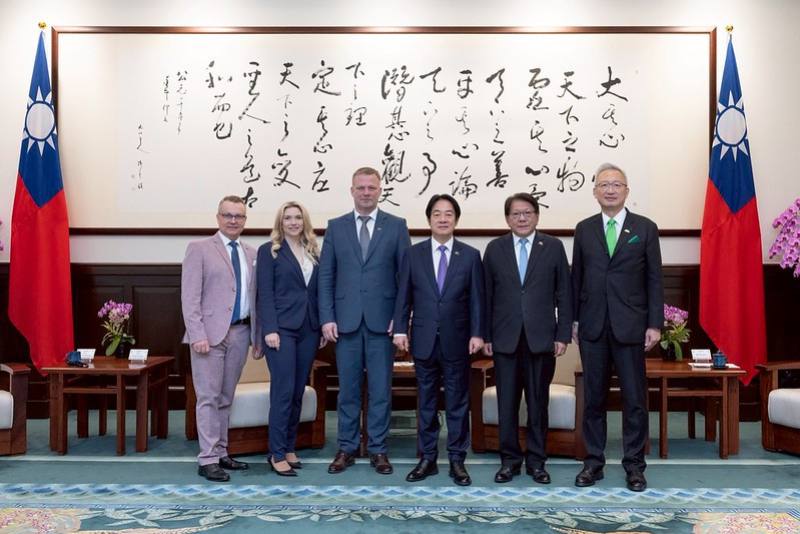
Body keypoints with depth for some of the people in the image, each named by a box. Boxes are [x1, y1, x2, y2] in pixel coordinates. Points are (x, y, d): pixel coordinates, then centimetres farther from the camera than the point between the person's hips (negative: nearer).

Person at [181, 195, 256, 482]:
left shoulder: (252, 254, 14)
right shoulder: (199, 248, 0)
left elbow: (255, 296, 12)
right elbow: (190, 296, -7)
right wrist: (197, 335, -15)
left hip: (240, 333, 5)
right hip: (210, 333, -5)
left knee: (225, 398, 12)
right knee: (209, 398, -2)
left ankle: (220, 453, 21)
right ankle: (208, 459, 3)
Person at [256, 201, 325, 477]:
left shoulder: (313, 252, 14)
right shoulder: (269, 250, 0)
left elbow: (318, 292, 14)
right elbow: (264, 293, -6)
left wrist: (322, 326, 8)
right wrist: (270, 329, -15)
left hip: (308, 329, 5)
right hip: (281, 328, -5)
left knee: (298, 392, 8)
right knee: (283, 391, -7)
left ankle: (289, 447, 18)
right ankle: (277, 453, 2)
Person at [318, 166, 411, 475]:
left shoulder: (396, 226, 4)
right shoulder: (335, 227, 7)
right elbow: (325, 275, 5)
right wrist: (327, 317, -3)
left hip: (382, 321, -1)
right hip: (346, 320, 1)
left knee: (380, 389, 5)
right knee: (348, 389, 8)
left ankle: (378, 449, 16)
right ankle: (347, 448, 19)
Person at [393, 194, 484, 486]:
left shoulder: (470, 255, 3)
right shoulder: (413, 254, 4)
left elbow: (476, 299, 0)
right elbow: (403, 296, 3)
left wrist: (477, 333, -6)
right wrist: (400, 330, -5)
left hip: (457, 340, -1)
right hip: (424, 340, 1)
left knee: (457, 402, 6)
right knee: (426, 402, 9)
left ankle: (457, 460, 15)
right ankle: (427, 459, 19)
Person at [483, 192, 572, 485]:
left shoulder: (553, 247, 3)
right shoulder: (494, 249, 6)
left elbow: (564, 294, 2)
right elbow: (487, 295, 5)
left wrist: (563, 335, -3)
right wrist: (485, 335, 2)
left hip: (541, 338, 0)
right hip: (505, 339, 1)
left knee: (538, 403, 7)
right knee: (507, 404, 5)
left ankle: (536, 461, 19)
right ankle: (509, 460, 18)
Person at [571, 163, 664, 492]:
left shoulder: (645, 228, 3)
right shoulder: (584, 229, 8)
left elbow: (654, 279, 1)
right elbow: (576, 277, 9)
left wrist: (655, 324, -4)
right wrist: (573, 321, 6)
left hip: (630, 326, -2)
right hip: (592, 327, 2)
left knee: (634, 399, 4)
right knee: (593, 398, 8)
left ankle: (634, 465, 16)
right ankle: (593, 462, 19)